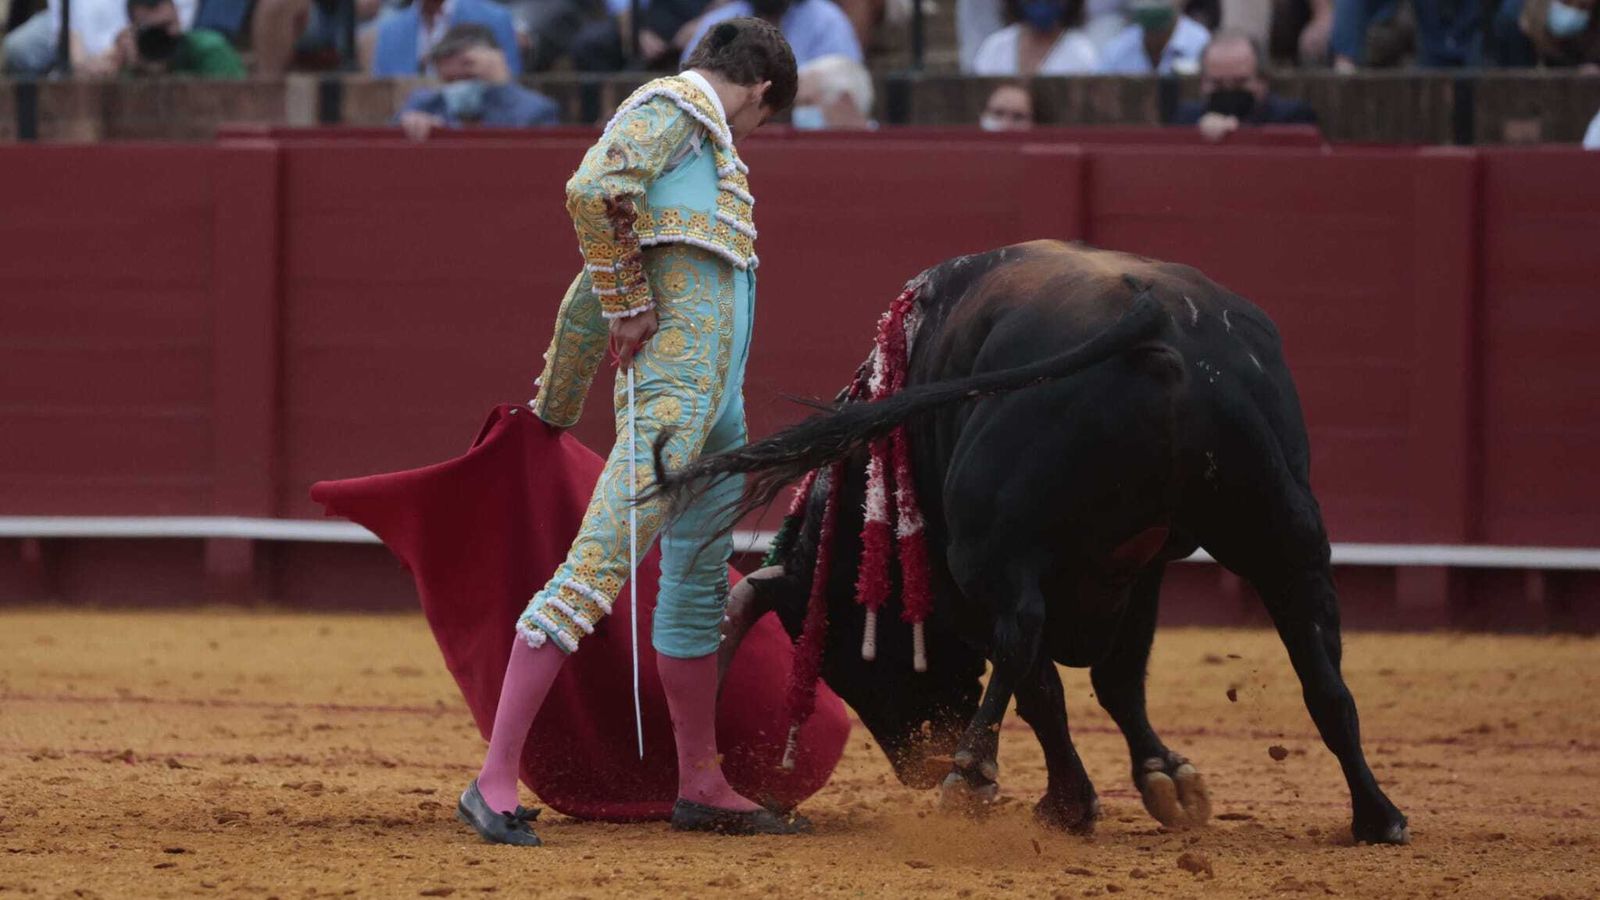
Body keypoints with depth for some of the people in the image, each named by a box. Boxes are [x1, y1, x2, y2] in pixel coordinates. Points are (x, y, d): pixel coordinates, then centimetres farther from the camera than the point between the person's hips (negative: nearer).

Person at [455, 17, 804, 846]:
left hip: (715, 403, 10)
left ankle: (701, 790, 28)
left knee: (699, 588, 17)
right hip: (671, 389, -10)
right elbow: (593, 190, -25)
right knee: (596, 567, -14)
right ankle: (495, 783, -18)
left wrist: (554, 411, 35)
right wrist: (632, 306, -16)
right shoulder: (672, 109, -3)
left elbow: (591, 293, 29)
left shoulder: (699, 134, 24)